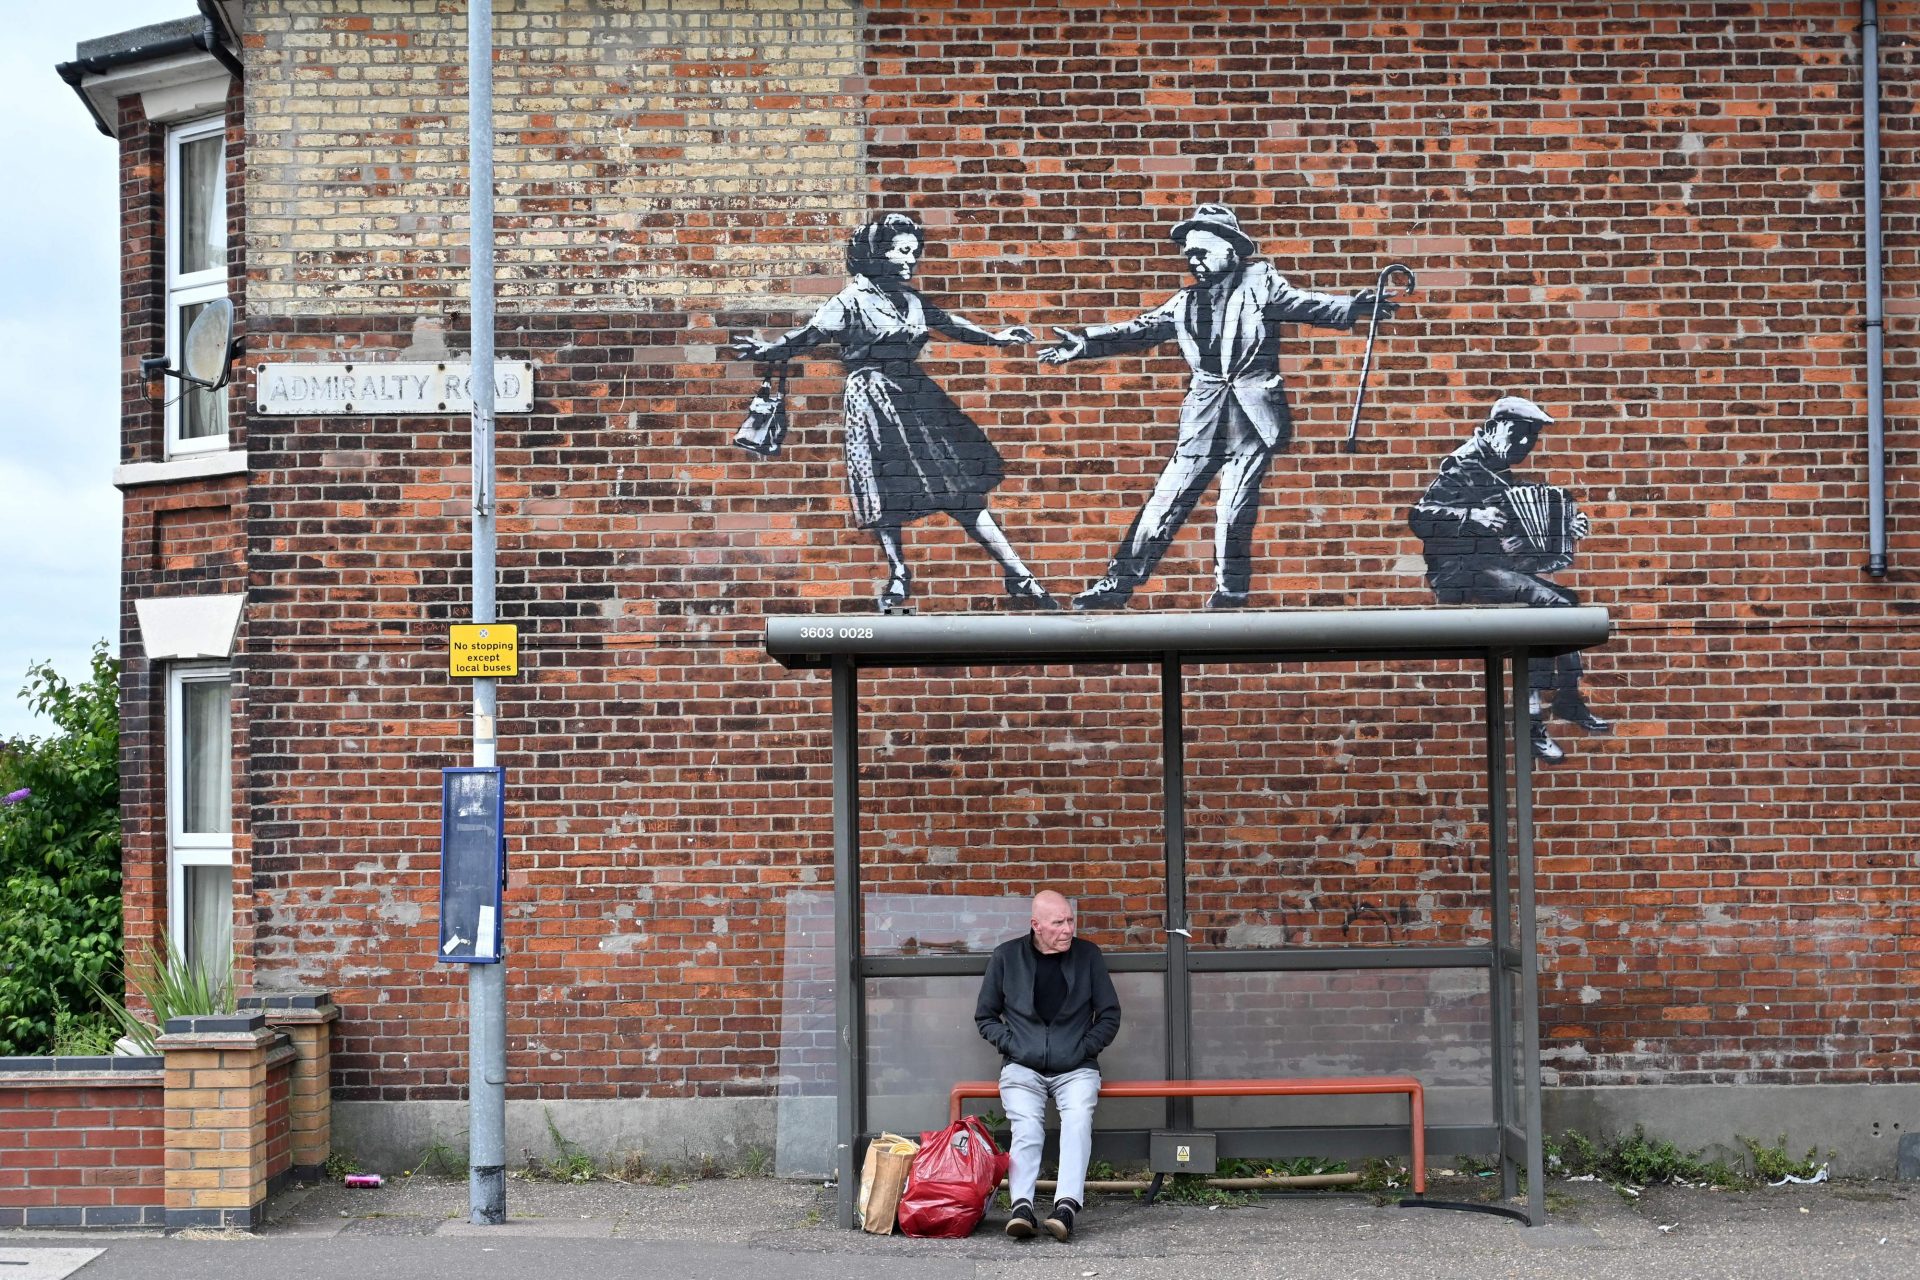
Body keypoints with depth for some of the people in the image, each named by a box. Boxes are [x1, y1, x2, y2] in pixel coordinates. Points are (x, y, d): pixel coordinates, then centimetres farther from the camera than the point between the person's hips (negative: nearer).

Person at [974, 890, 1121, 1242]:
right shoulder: (1006, 956, 6)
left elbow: (1110, 1015, 13)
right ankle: (1022, 1207, -42)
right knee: (1027, 1124, -29)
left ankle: (1066, 1206, -42)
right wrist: (1012, 1046, -2)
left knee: (1078, 1118, -31)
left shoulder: (1088, 955, 7)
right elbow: (985, 1016, 14)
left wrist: (1083, 1050, 0)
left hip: (1075, 1068, 0)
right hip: (1022, 1068, 0)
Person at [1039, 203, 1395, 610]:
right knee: (1165, 504, 1)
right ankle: (1116, 585, 6)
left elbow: (1305, 304, -3)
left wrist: (1352, 307, -19)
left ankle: (1229, 596, 9)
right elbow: (1138, 330, 19)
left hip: (1252, 416, -3)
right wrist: (1086, 344, 11)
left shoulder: (1261, 282, 7)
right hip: (1204, 419, 3)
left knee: (1235, 514, -5)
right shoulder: (1185, 302, 16)